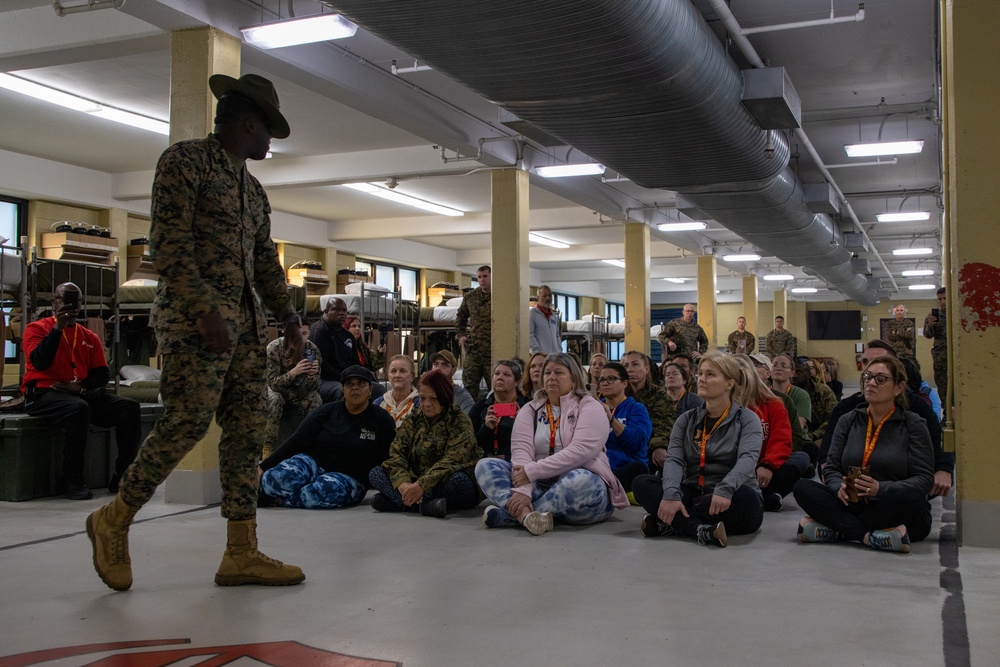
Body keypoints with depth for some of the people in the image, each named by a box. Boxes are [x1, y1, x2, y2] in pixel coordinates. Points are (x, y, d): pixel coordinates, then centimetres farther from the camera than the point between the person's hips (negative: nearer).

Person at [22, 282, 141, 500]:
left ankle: (122, 476, -14)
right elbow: (40, 363, -13)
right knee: (79, 408, -38)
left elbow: (102, 374, 11)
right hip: (43, 393, -5)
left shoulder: (90, 337, 18)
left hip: (82, 395, 5)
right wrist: (58, 328, -16)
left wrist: (82, 388, -9)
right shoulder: (36, 328, 5)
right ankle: (72, 481, -29)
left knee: (129, 407, -16)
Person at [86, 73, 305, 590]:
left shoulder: (252, 189, 23)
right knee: (188, 422, -13)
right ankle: (114, 520, 7)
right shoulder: (184, 161, -2)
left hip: (246, 324, 8)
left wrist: (287, 315, 9)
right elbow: (168, 244, -13)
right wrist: (206, 311, -21)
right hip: (194, 318, -8)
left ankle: (241, 554, 5)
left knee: (248, 431, 2)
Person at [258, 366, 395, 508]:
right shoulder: (328, 411, 4)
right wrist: (263, 467, -6)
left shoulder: (382, 420, 1)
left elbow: (387, 461, 3)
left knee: (324, 491, -38)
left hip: (349, 477, -1)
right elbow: (296, 442, 0)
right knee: (279, 478, -33)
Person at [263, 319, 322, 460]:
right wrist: (293, 372, -43)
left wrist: (312, 375, -39)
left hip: (298, 389, 2)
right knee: (274, 399, -35)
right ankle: (268, 446, -23)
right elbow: (273, 383, -26)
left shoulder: (312, 349, -16)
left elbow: (313, 388, -15)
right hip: (277, 388, -2)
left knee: (315, 400, -27)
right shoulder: (274, 348, -24)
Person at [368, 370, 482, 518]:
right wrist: (403, 484, -27)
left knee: (458, 479, -36)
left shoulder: (460, 421, -7)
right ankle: (426, 506, -32)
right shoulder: (413, 420, 6)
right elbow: (396, 453, -7)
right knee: (376, 473, -13)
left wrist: (422, 485, -33)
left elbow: (452, 461, -21)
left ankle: (397, 501, -29)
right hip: (415, 485, 4)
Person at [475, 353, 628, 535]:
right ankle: (526, 514, -39)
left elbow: (580, 452, -19)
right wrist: (523, 490, -26)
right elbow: (521, 451, -7)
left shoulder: (590, 407, -3)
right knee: (485, 466, -13)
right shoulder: (530, 410, 9)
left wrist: (531, 472, -23)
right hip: (539, 487, 4)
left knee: (581, 481, -38)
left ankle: (510, 513, -28)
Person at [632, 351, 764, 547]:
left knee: (746, 497, -37)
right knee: (641, 483, -18)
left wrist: (724, 490, -39)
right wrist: (671, 494, -26)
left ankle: (672, 524, -27)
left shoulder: (747, 419, 1)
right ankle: (700, 529, -37)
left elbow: (748, 459, -18)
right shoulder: (686, 420, 12)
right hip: (692, 495, 3)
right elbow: (674, 460, -4)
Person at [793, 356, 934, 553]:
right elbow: (831, 468, 7)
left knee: (908, 498, -37)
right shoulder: (848, 421, 11)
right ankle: (870, 537, -32)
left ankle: (837, 530, -25)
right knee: (802, 488, -20)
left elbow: (924, 479, -9)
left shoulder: (913, 424, 0)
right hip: (853, 505, 3)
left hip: (893, 511, -3)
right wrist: (839, 487, -17)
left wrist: (881, 489, -26)